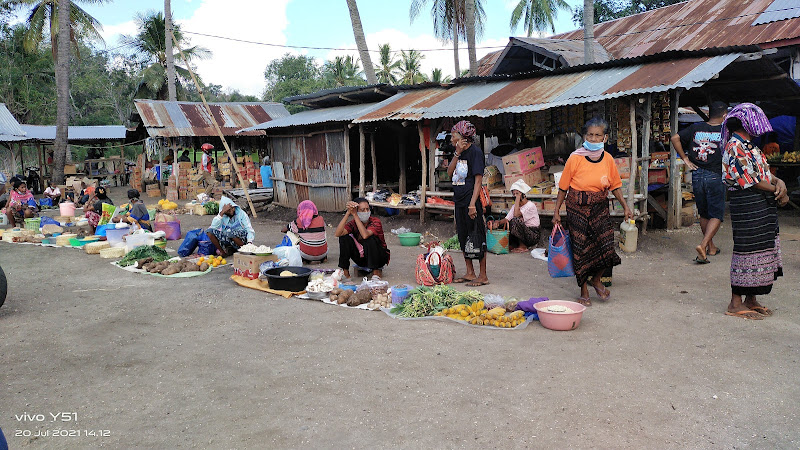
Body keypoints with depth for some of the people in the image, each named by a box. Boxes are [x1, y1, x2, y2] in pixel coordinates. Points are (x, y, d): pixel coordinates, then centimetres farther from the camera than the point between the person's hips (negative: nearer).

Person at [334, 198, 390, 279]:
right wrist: (348, 213, -34)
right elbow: (338, 234, -28)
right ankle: (345, 272, -10)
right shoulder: (353, 223, -10)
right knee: (344, 237, -17)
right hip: (361, 258, 4)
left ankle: (376, 271, -17)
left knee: (370, 239, -33)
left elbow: (365, 235, -41)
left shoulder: (375, 221, -20)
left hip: (379, 257, -3)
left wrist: (354, 215, -38)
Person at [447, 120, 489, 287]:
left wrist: (472, 204, -21)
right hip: (459, 202, 9)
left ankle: (483, 276, 6)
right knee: (463, 238, 13)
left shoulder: (475, 151, -11)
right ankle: (470, 273, 24)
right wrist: (457, 153, -7)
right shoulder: (459, 152, 13)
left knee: (477, 238, -2)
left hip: (471, 201, -9)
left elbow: (478, 179, -15)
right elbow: (450, 173, 4)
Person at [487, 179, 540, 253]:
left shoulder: (530, 205, -13)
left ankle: (523, 247, -15)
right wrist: (498, 222, -23)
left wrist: (518, 198, -21)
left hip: (533, 235, -7)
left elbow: (516, 215, -29)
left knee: (515, 220, -32)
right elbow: (507, 219, -1)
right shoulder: (515, 206, 10)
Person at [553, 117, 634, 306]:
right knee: (580, 248, 1)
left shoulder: (608, 159, 1)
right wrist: (557, 211, -4)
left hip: (600, 208, 3)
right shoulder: (575, 159, -9)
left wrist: (626, 206, 6)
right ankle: (584, 292, 16)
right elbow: (563, 187, -4)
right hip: (577, 208, -3)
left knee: (607, 246, -6)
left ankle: (596, 279, 24)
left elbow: (615, 185, 12)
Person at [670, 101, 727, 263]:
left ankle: (711, 247, 28)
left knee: (704, 214, 17)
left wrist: (685, 159, 1)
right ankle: (703, 245, -15)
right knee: (716, 215, 4)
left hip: (697, 175, 4)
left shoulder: (695, 128, 4)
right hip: (715, 177, -4)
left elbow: (675, 138, -2)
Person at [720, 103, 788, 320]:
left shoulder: (749, 146, 18)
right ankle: (736, 303, 3)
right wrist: (777, 190, -7)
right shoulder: (735, 147, -13)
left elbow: (765, 173, 15)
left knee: (762, 249, 12)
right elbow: (751, 181, -18)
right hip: (747, 206, -10)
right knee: (748, 250, -6)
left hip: (763, 205, 10)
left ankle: (751, 300, 21)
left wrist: (780, 182, -6)